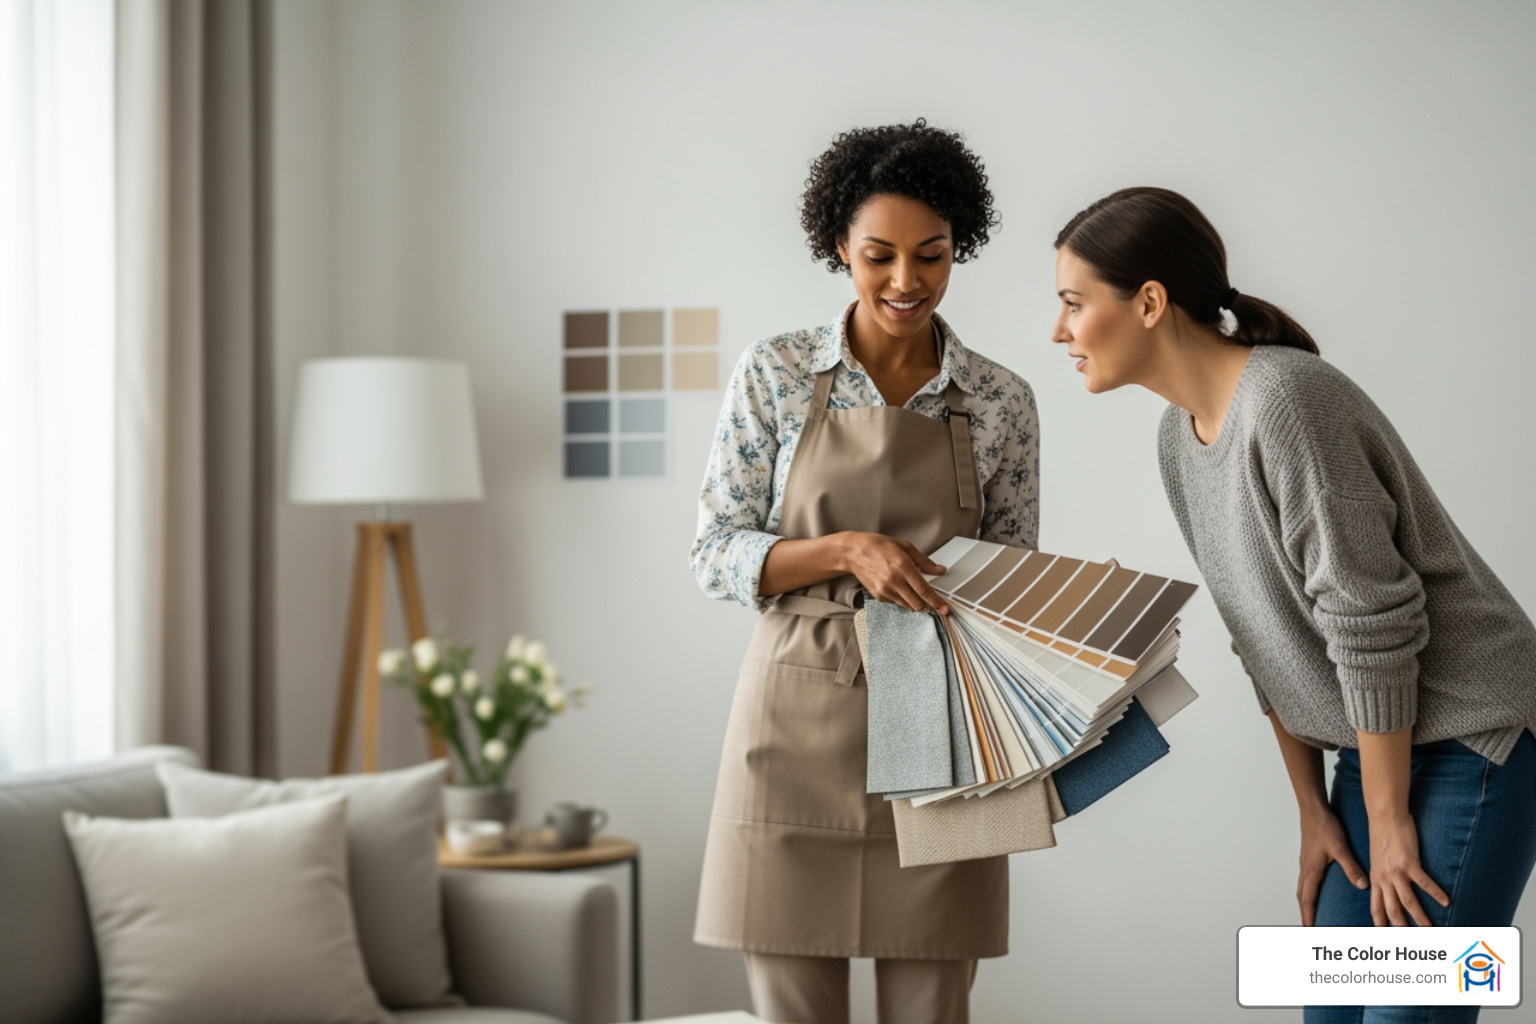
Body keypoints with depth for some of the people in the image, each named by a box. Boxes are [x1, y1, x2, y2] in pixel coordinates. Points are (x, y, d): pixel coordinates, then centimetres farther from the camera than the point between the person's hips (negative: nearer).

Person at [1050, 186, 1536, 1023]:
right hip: (1382, 743, 8)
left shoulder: (1284, 400, -23)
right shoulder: (1181, 437, 5)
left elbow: (1371, 624, -21)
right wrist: (1313, 811, 9)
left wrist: (1388, 819, -14)